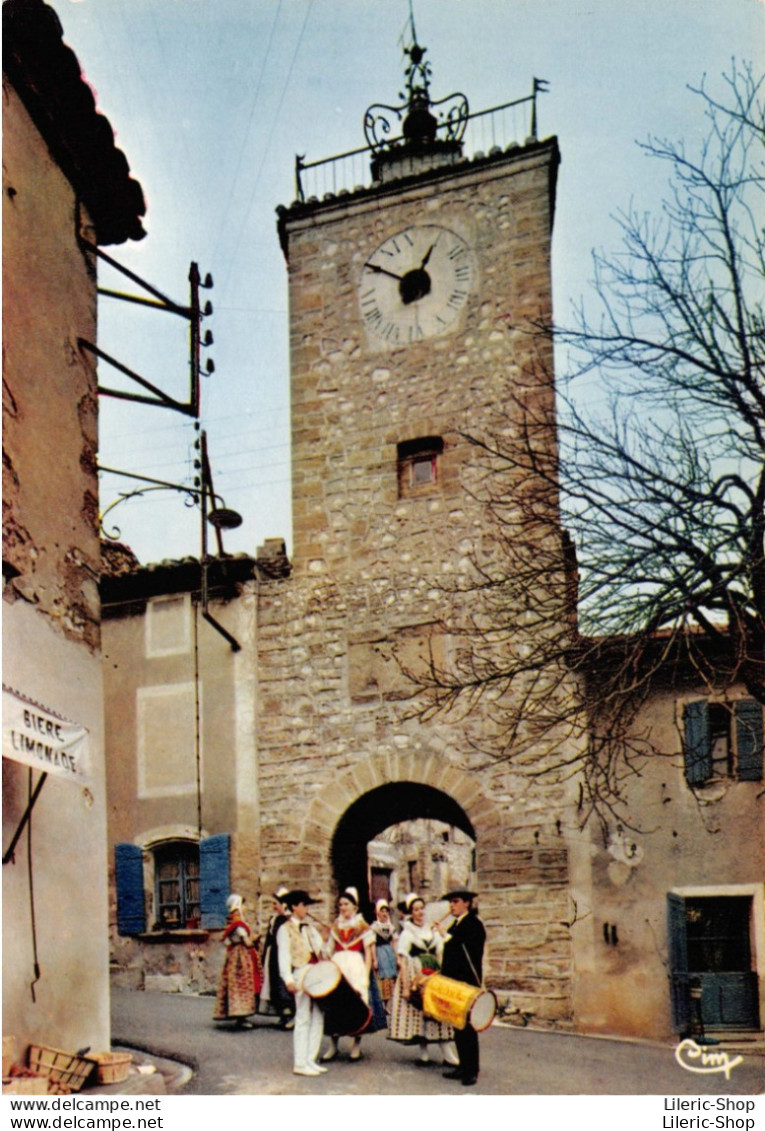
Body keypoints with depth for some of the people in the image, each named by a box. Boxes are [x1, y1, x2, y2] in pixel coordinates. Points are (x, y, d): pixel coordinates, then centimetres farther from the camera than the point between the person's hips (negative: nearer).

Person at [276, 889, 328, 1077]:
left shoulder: (309, 928, 20)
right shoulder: (285, 929, -1)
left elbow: (320, 948, 15)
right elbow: (284, 956, -10)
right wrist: (288, 980, -22)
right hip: (301, 973, -7)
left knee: (317, 1017, 7)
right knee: (303, 1018, -6)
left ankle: (311, 1060, 15)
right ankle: (299, 1064, 0)